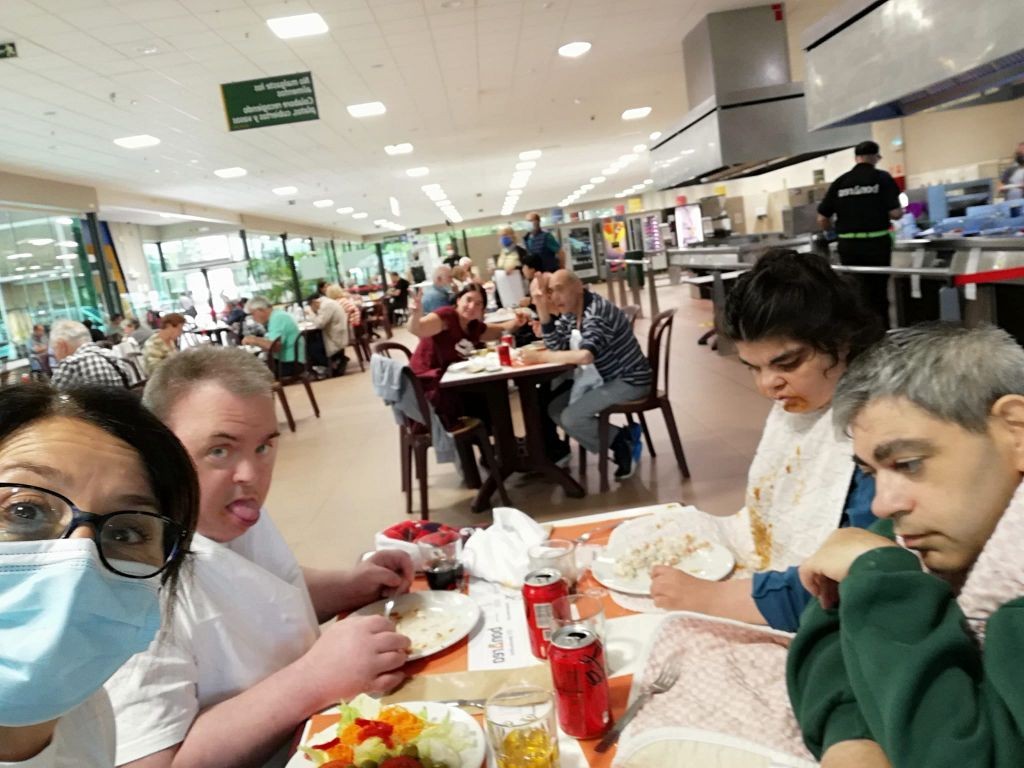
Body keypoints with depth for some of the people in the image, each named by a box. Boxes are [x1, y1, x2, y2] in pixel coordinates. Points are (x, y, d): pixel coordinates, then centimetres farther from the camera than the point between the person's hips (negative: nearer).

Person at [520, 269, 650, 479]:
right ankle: (622, 439, 7)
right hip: (605, 379, 10)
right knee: (555, 409, 8)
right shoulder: (571, 313, 4)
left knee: (571, 417, -19)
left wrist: (539, 357, -29)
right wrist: (543, 309, -15)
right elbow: (557, 347, -5)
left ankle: (623, 443, 2)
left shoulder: (597, 312, -24)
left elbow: (586, 355, -38)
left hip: (629, 381, -10)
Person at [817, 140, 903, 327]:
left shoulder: (840, 182, 5)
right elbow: (895, 213, -8)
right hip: (876, 243, -2)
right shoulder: (882, 178, -3)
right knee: (878, 293, 7)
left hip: (848, 245, 3)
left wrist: (837, 229, 24)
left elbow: (822, 219, 5)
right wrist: (901, 211, 15)